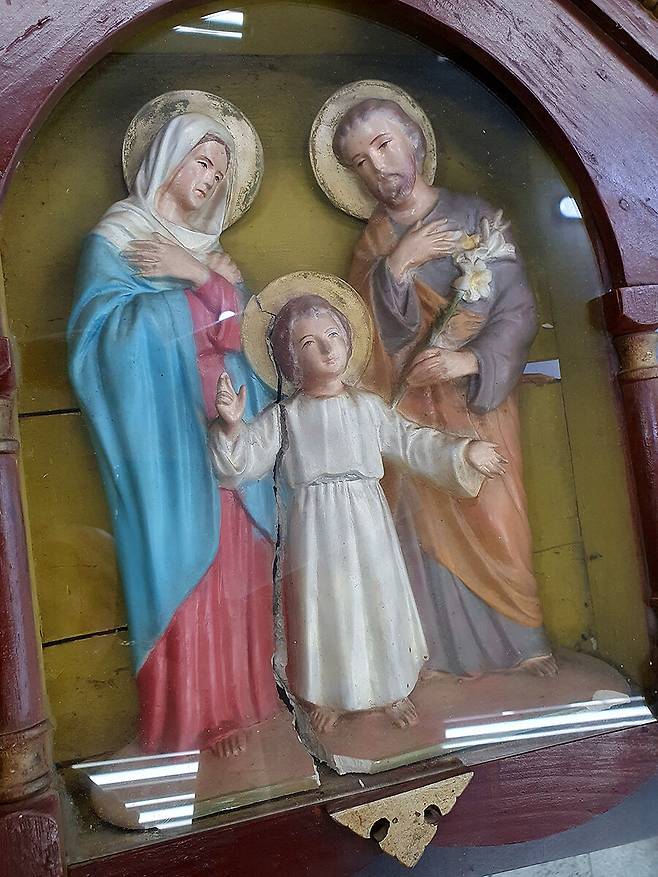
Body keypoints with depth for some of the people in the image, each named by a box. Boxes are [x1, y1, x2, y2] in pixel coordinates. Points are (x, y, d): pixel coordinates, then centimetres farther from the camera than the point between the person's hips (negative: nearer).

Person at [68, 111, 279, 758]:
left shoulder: (206, 244, 19)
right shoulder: (116, 237, 0)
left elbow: (244, 328, 9)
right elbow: (113, 329, -16)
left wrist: (200, 276, -8)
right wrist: (212, 286, -10)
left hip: (223, 427, 6)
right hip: (166, 433, -6)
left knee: (230, 560, 7)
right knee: (184, 562, -3)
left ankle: (232, 694, 20)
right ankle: (197, 716, 10)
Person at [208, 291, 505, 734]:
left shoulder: (369, 406, 6)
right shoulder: (284, 416, -1)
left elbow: (413, 443, 10)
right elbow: (247, 460, -8)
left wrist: (462, 451, 3)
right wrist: (232, 427, -27)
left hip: (367, 521, 2)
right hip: (316, 527, -2)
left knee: (380, 600, 10)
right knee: (325, 606, 6)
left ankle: (392, 690, 31)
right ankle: (328, 695, 28)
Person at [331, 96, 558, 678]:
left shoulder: (477, 218, -1)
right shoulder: (374, 242, 7)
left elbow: (519, 310, -7)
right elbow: (384, 333, -3)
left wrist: (471, 359, -23)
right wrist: (396, 266, -15)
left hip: (479, 394, -2)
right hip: (413, 402, 2)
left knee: (494, 517, -1)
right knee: (431, 525, 1)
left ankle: (522, 637, 17)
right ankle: (458, 647, 13)